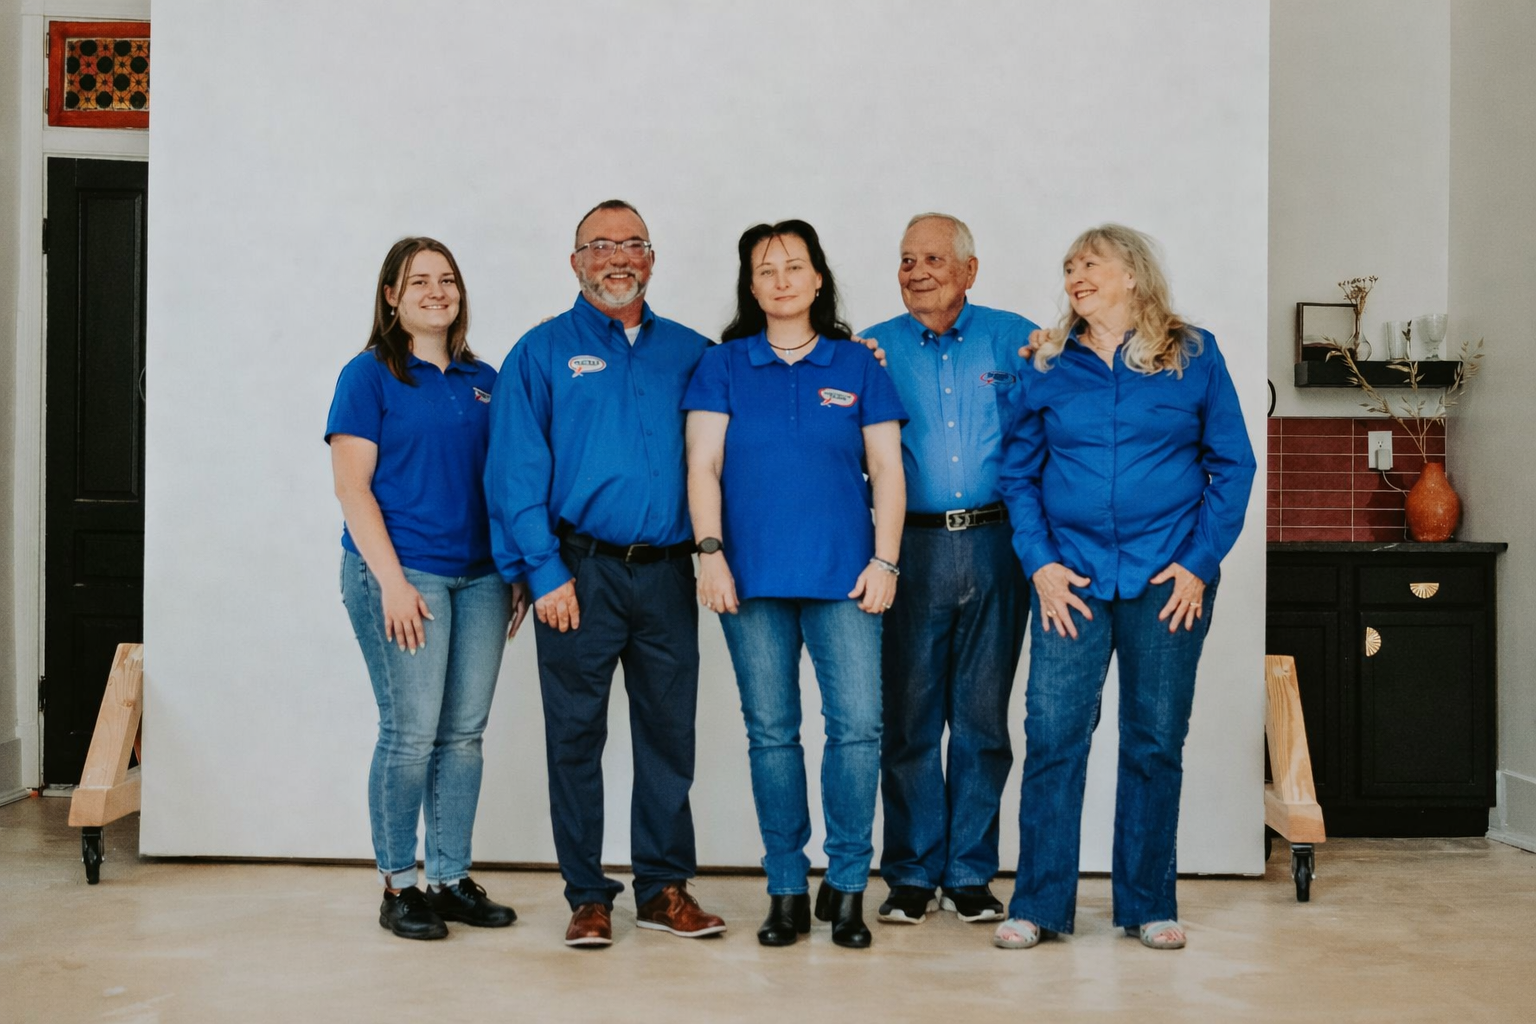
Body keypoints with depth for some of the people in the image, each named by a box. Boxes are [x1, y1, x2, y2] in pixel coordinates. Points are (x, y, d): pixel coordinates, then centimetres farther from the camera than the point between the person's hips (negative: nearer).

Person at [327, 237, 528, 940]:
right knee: (410, 734, -5)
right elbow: (352, 487, -6)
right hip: (402, 574, -5)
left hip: (479, 576, 5)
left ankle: (451, 878, 17)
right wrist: (392, 581, -14)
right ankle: (398, 884, 9)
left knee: (464, 733, 7)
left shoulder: (484, 382, 15)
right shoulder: (370, 375, -1)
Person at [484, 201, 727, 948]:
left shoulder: (689, 352, 11)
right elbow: (515, 471, -3)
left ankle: (665, 886, 20)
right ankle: (588, 896, 15)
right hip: (580, 571, -3)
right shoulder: (543, 353, 2)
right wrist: (544, 572, -10)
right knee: (575, 736, 3)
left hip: (667, 572, 3)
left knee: (669, 733, 8)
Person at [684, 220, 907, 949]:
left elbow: (886, 470, 6)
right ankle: (786, 889, 16)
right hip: (752, 577, 0)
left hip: (843, 575, 0)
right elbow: (702, 466, 3)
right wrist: (710, 552, -8)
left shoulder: (857, 367, 9)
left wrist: (885, 561, -2)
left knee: (858, 724, -8)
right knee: (770, 732, 5)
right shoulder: (723, 367, 8)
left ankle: (847, 885, 7)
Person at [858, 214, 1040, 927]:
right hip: (911, 547, 0)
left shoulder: (1015, 340, 7)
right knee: (909, 715, 2)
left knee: (983, 716, 6)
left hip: (995, 546, 0)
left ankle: (971, 873, 17)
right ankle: (912, 875, 14)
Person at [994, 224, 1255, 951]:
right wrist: (1040, 563, -3)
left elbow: (1233, 464, 3)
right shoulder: (1047, 366, 7)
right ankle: (1039, 904, 5)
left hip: (1168, 580, 0)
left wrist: (1200, 562, -5)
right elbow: (1017, 471, 8)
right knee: (1052, 734, -5)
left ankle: (1149, 905, 19)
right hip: (1072, 577, 1)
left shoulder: (1194, 356, 3)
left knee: (1156, 741, 6)